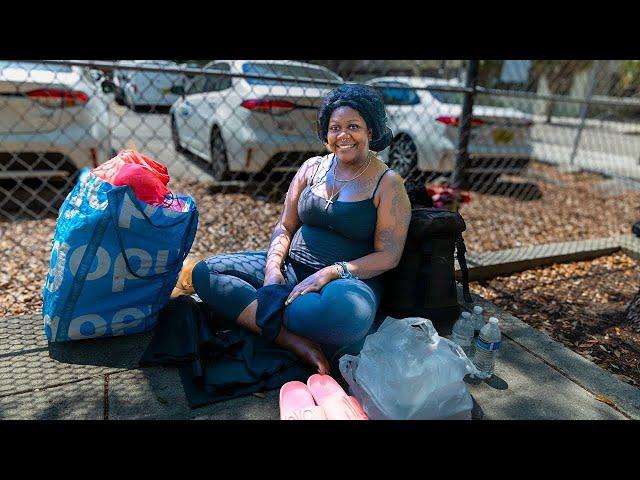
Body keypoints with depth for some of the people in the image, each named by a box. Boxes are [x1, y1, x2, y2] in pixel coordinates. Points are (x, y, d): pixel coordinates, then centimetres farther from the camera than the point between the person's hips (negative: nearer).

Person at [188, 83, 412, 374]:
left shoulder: (388, 184, -3)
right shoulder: (313, 168, 10)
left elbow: (389, 256, -8)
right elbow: (284, 227, 11)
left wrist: (329, 274, -20)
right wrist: (273, 266, -10)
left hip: (348, 278, -5)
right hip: (291, 268, 5)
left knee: (345, 310, -43)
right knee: (205, 273, -12)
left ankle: (252, 313, -16)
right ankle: (293, 341, -24)